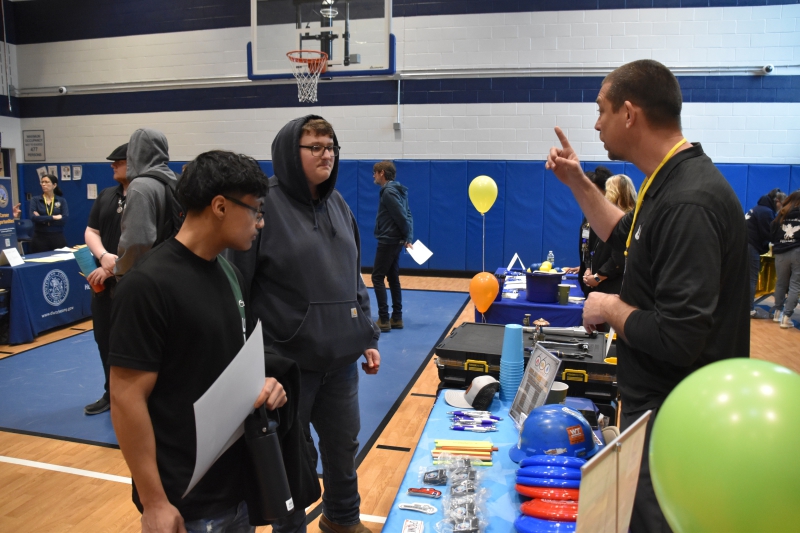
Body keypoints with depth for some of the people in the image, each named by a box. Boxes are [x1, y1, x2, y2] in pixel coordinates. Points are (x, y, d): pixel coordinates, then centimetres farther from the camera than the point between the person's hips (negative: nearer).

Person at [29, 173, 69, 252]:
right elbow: (33, 217, -11)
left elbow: (65, 219, -9)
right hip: (40, 238, 0)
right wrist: (53, 217, -14)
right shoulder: (35, 200, 4)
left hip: (58, 238, 0)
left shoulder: (62, 201, 5)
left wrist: (42, 219, -10)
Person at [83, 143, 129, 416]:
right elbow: (91, 232, 10)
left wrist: (114, 268, -17)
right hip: (103, 280, 7)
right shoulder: (106, 195, 9)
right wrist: (103, 256, -10)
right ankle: (112, 394, 33)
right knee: (104, 338, 15)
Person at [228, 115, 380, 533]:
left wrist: (368, 337, 13)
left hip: (340, 358, 6)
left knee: (344, 444, 20)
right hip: (286, 360, -6)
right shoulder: (265, 204, -12)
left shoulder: (337, 204, 9)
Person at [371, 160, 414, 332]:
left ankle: (384, 319, -2)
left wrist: (407, 237, -8)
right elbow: (407, 215, 10)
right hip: (395, 241, 10)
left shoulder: (388, 192, -16)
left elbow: (401, 217, -20)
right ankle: (397, 318, 16)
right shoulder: (396, 190, 13)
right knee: (393, 279, 12)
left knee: (377, 278, -3)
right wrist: (408, 238, 3)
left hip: (387, 241, -10)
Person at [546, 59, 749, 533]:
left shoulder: (688, 202, -28)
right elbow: (627, 236, 23)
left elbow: (677, 339, -32)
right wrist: (578, 182, 16)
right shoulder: (673, 182, 4)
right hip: (658, 401, 10)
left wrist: (611, 308, -15)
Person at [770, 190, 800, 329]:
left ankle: (778, 312, 23)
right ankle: (786, 317, -4)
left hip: (781, 254, 3)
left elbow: (772, 234, 6)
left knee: (780, 283, 16)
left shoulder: (781, 214, 6)